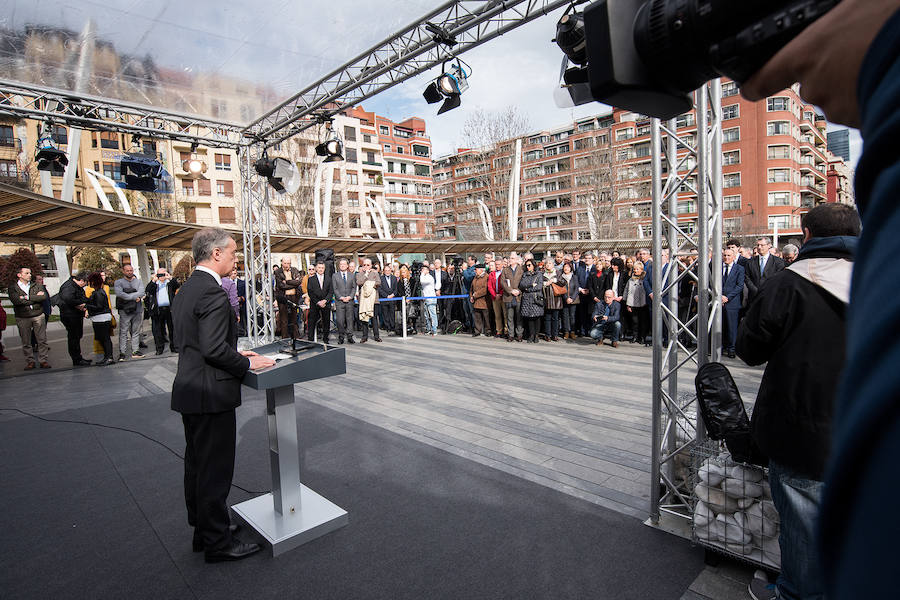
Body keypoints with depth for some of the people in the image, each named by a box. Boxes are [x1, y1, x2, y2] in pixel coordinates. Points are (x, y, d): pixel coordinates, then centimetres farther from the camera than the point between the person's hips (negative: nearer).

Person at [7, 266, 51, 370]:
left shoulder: (37, 285, 10)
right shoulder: (13, 288, 6)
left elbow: (44, 297, -7)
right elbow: (16, 301, -12)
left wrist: (27, 297, -9)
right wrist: (36, 297, -8)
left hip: (38, 315, 1)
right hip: (22, 318, -1)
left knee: (42, 340, 0)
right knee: (26, 342, 4)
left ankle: (44, 360, 6)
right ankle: (30, 361, 13)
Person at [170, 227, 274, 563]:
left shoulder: (186, 289, 11)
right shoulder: (212, 292, -21)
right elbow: (214, 349, -26)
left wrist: (235, 354, 12)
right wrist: (248, 364, -13)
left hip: (189, 391, 10)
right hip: (211, 396, -10)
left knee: (197, 465, 20)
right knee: (215, 471, 3)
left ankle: (202, 530, 36)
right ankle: (217, 543, 18)